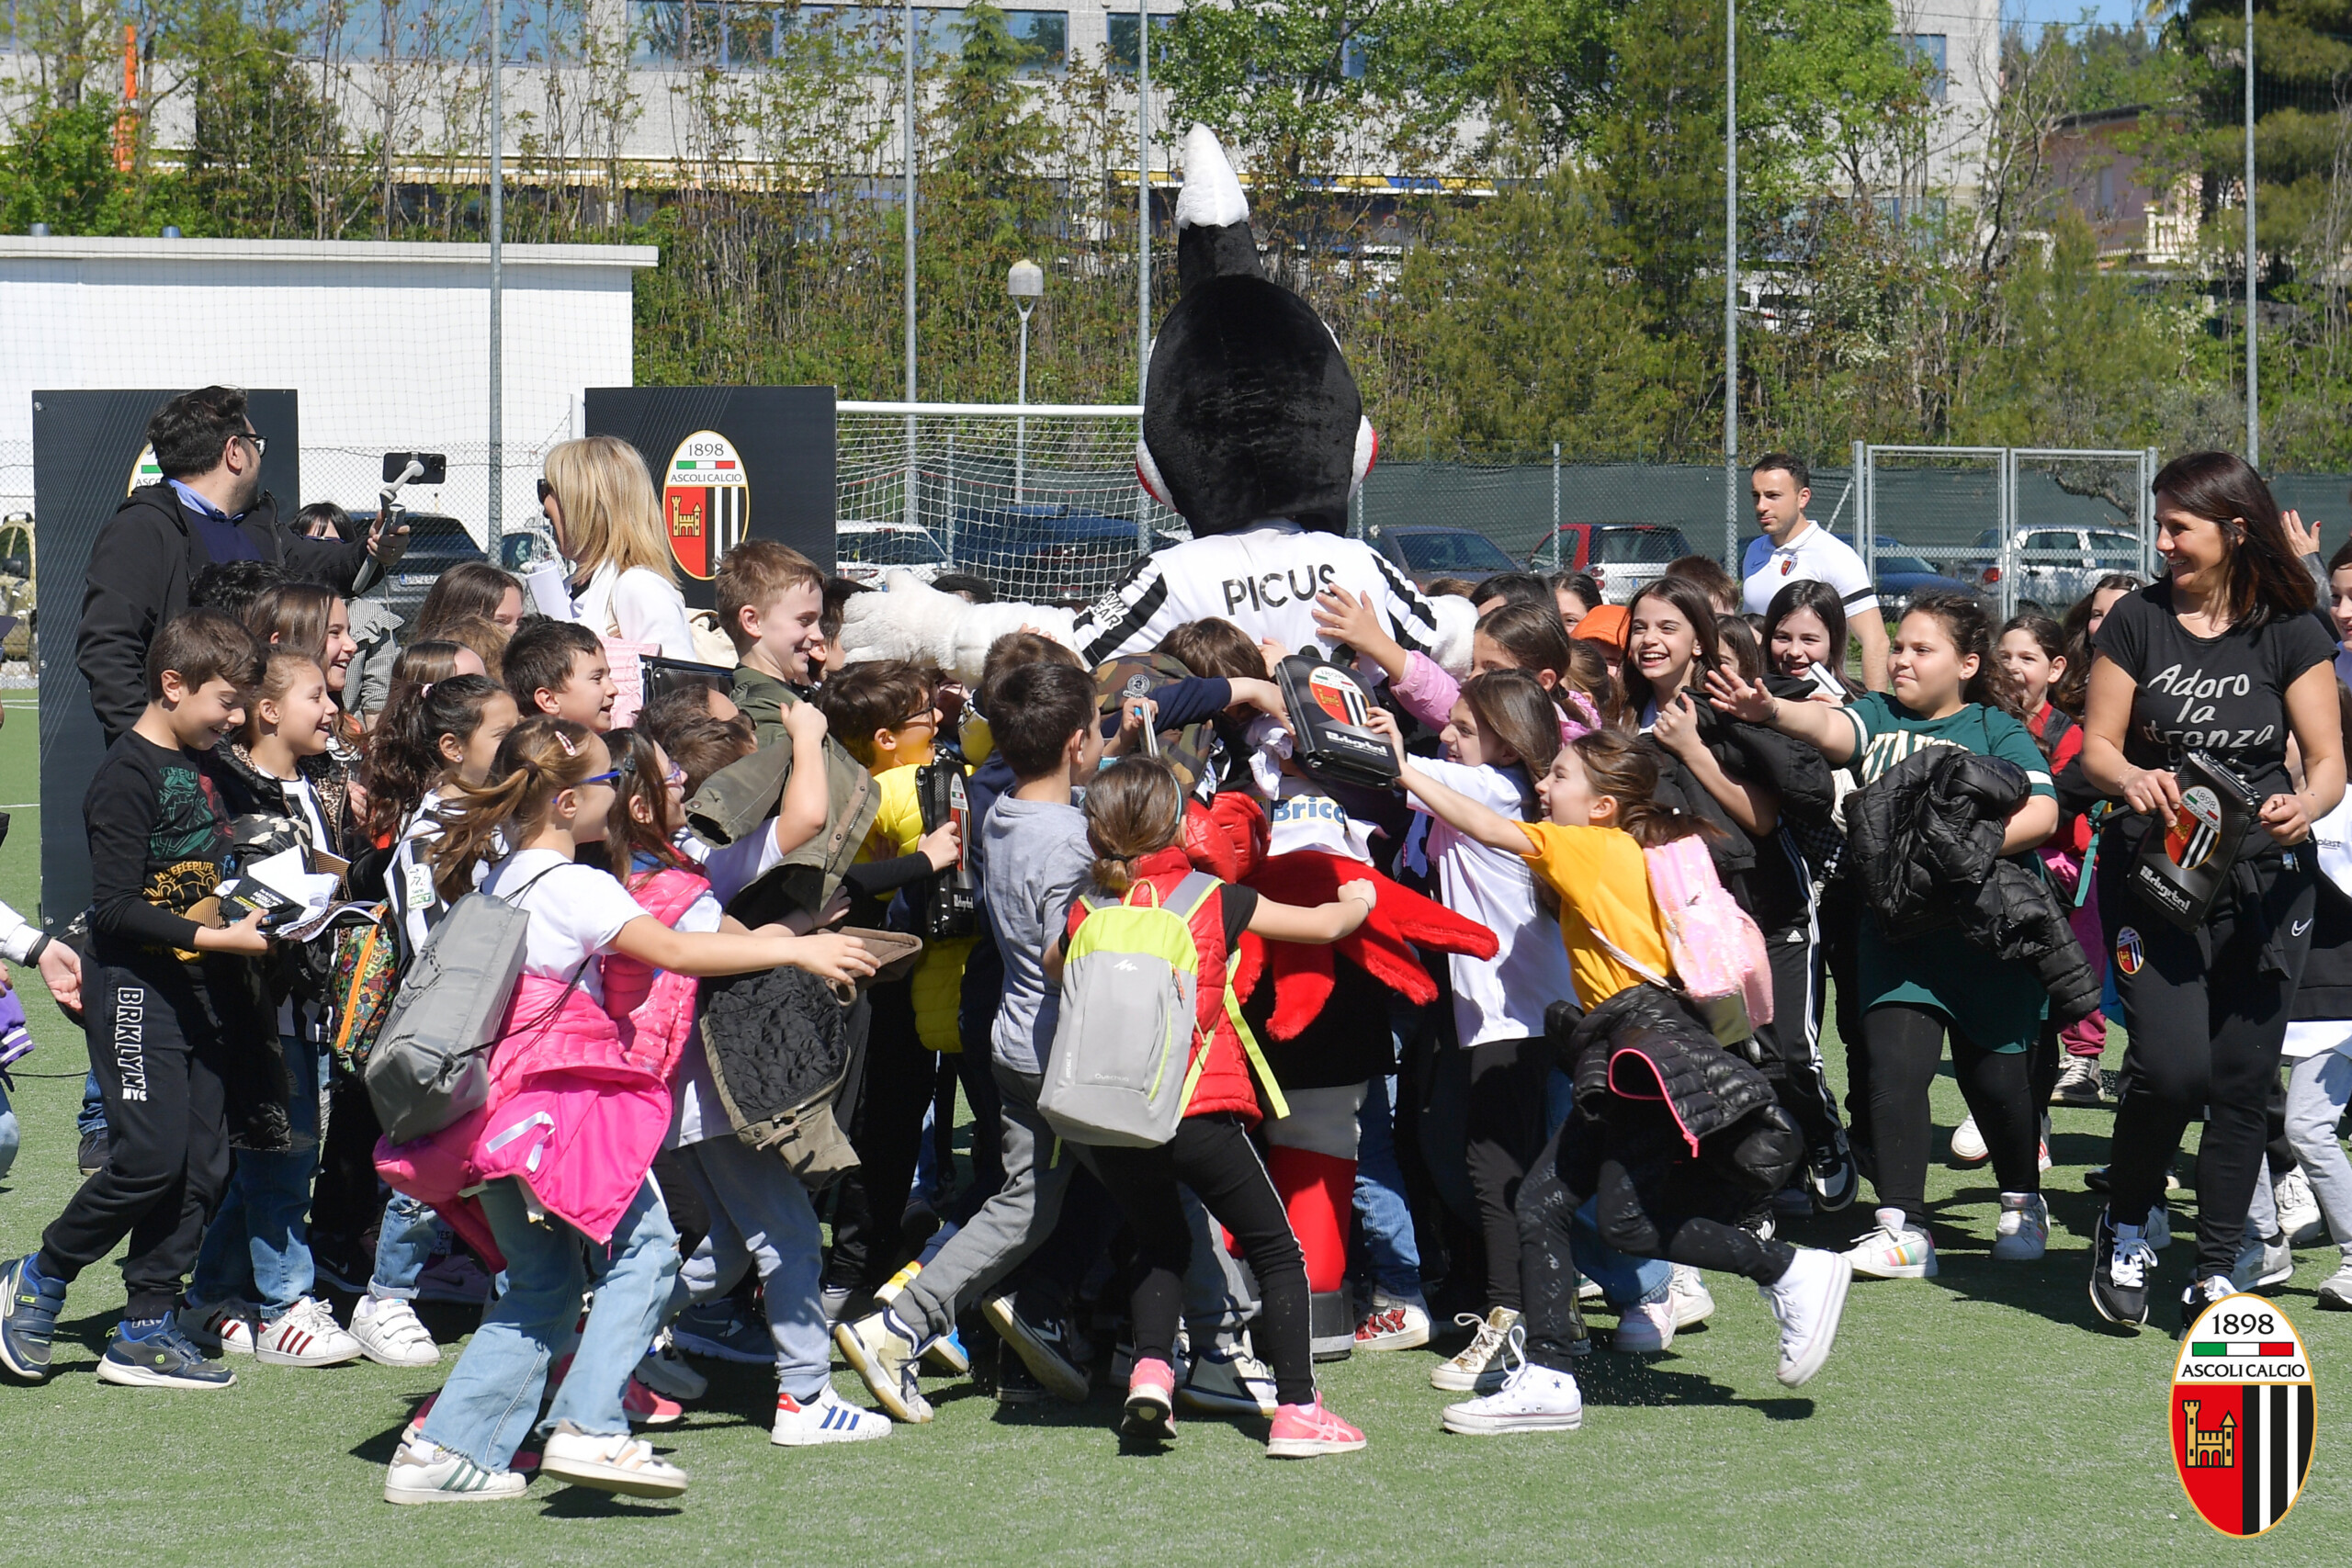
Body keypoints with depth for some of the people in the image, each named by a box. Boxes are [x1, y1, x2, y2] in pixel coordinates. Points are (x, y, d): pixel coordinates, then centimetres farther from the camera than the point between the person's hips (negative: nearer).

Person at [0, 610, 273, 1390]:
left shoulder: (198, 769, 13)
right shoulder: (127, 776, -14)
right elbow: (115, 908, -19)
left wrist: (256, 916, 9)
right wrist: (217, 938, -23)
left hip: (200, 990, 9)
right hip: (138, 988, -9)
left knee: (200, 1166, 5)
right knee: (149, 1160, -13)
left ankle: (147, 1330, 10)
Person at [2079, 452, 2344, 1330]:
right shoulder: (2137, 622, 2)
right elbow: (2097, 745, 4)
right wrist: (2134, 779, -18)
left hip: (2265, 884, 1)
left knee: (2243, 1080, 0)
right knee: (2171, 1067, -15)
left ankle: (2217, 1272, 12)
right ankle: (2124, 1226, 11)